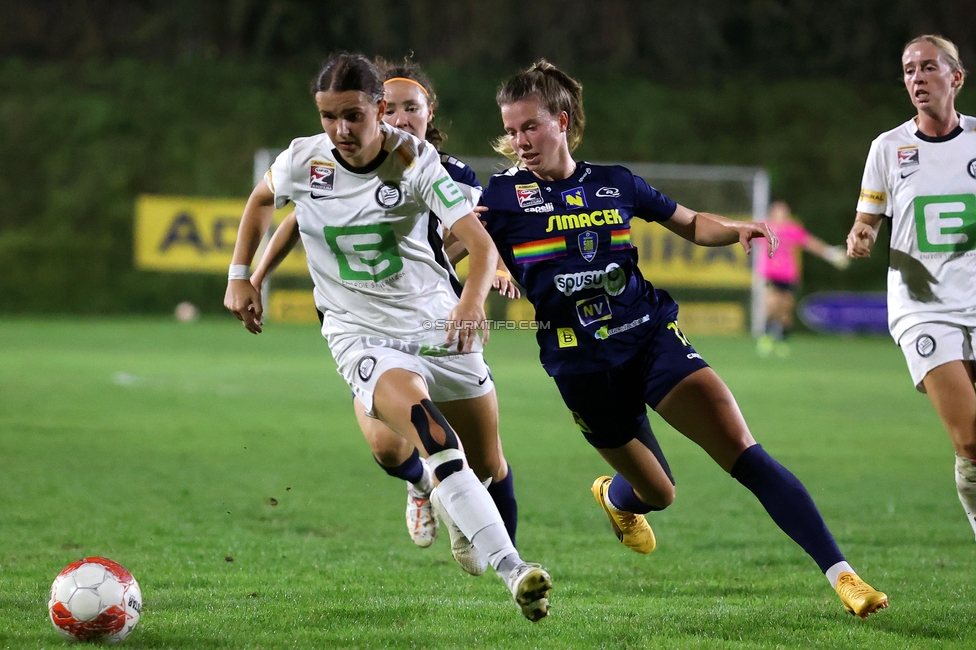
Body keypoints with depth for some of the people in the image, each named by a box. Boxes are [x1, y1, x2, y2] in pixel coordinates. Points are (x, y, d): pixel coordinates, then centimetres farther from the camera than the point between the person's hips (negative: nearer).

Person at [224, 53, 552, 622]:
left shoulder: (416, 159, -13)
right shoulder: (302, 161, -7)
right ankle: (512, 570, -39)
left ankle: (446, 500, 50)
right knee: (436, 440, -30)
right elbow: (262, 198, 18)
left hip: (438, 323, 2)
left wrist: (472, 299, -42)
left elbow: (481, 243, -23)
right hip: (362, 335, -2)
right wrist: (240, 275, 13)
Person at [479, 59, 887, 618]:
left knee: (743, 451, -16)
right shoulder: (503, 196, -1)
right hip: (581, 366, -1)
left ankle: (841, 574, -20)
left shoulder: (615, 184, 6)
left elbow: (692, 224, 18)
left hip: (652, 338, 1)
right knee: (657, 494, 12)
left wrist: (736, 231, -2)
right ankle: (613, 496, 51)